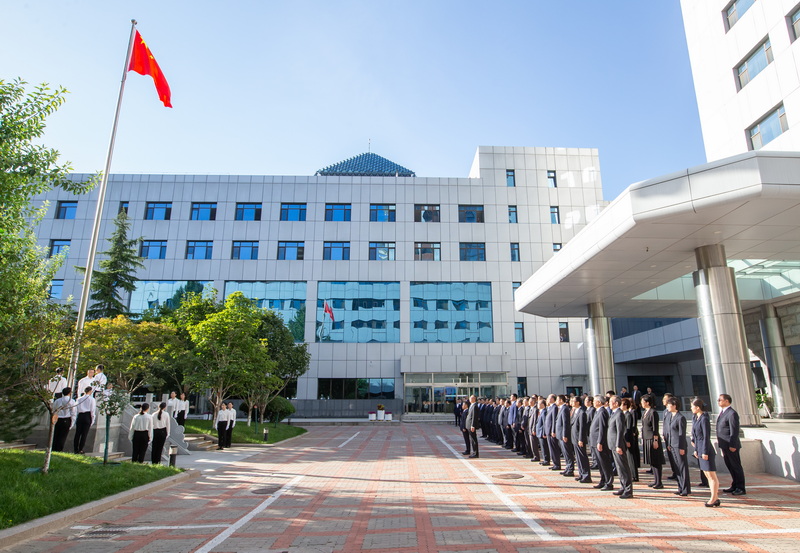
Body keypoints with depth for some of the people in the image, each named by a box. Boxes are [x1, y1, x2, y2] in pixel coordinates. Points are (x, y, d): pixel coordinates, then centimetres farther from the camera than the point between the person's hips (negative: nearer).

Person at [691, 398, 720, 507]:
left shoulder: (704, 419, -16)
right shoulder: (695, 418, 10)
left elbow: (706, 437, -17)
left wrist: (705, 452, -17)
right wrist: (696, 449, 17)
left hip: (706, 450, -10)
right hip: (700, 450, 10)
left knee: (712, 476, -1)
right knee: (707, 475, 14)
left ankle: (713, 499, 5)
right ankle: (716, 498, 21)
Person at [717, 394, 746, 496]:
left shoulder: (732, 413, -16)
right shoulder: (722, 413, 13)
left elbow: (734, 431, -19)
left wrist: (732, 445, -21)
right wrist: (721, 445, 17)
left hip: (731, 446, -9)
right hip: (724, 445, 9)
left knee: (736, 466, 2)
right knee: (730, 466, 16)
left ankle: (741, 488, 11)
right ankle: (734, 486, 27)